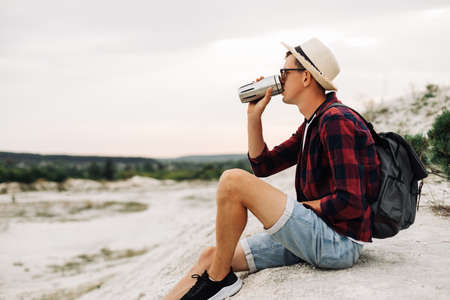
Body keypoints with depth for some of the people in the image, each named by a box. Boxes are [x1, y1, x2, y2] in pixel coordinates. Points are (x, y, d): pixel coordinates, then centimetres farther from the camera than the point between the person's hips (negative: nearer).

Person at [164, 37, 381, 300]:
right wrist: (254, 116, 11)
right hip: (314, 235, 10)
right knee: (212, 256, 4)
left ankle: (219, 278, -5)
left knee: (233, 181, -20)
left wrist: (304, 205, -6)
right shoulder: (311, 125, 16)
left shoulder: (337, 121, -15)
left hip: (340, 243, -10)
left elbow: (350, 204, -22)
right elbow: (263, 165, 20)